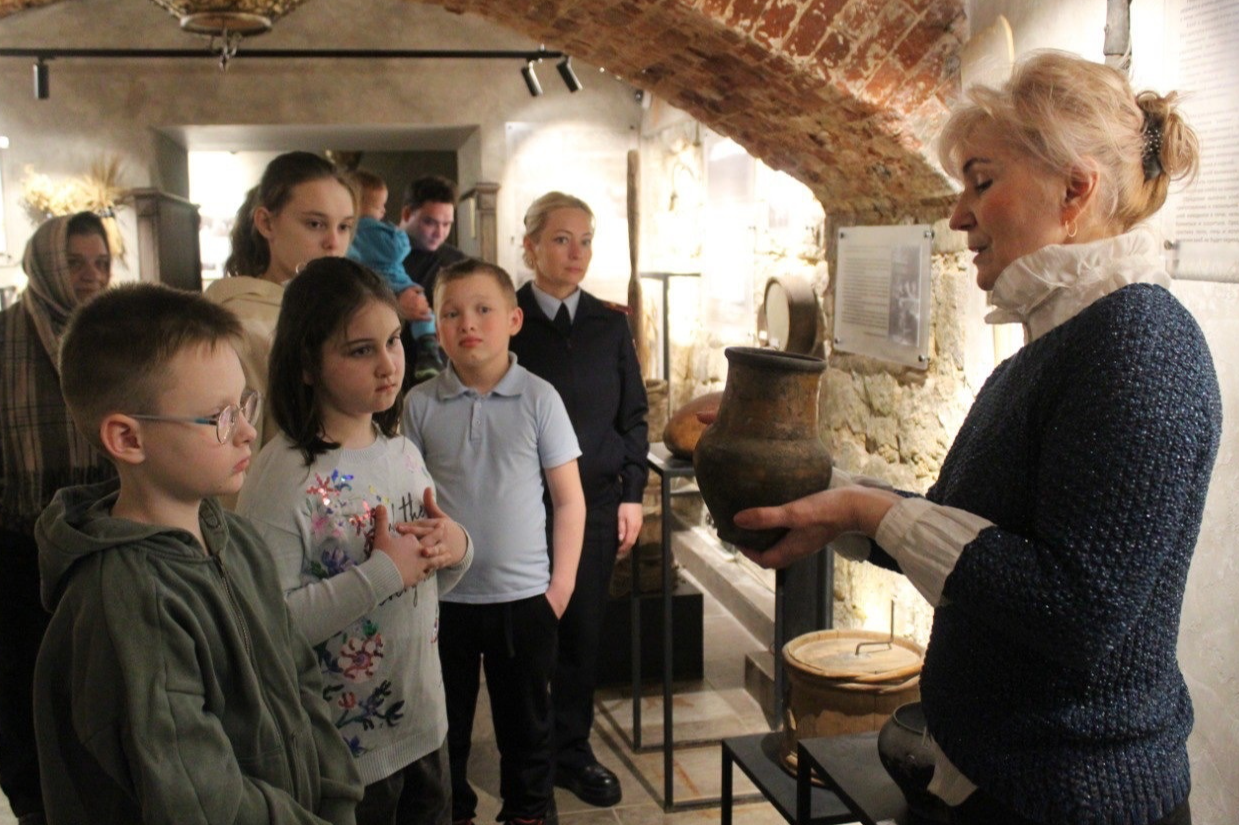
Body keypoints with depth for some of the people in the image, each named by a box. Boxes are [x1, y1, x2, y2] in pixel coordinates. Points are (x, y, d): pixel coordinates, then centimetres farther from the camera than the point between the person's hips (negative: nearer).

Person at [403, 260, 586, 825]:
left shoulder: (538, 398, -5)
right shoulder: (421, 404, -3)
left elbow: (569, 499, -1)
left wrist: (562, 583, -3)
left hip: (524, 595, -1)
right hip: (442, 596, 1)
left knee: (525, 724, 14)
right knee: (444, 724, 15)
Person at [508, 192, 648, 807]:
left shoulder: (609, 325, 7)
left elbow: (633, 415, 11)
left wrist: (632, 494, 6)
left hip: (596, 502, 3)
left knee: (583, 629, 8)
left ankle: (571, 750, 25)